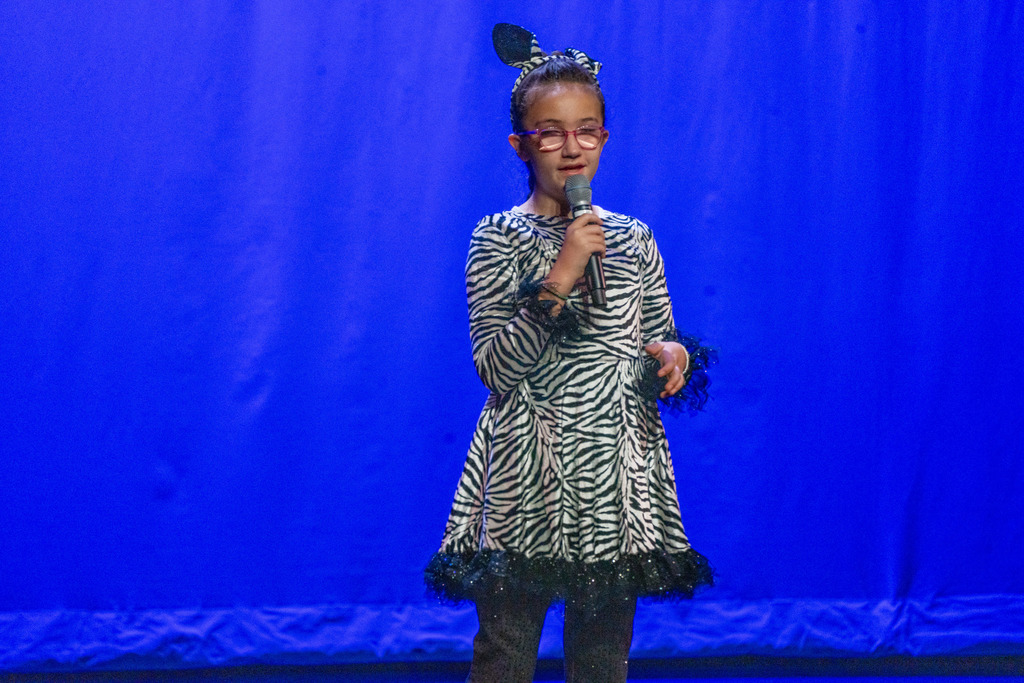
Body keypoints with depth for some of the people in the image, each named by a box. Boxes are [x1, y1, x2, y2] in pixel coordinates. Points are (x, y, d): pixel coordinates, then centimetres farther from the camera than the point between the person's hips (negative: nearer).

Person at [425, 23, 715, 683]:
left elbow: (660, 340, 17)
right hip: (526, 478, -4)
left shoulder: (632, 238, 8)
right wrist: (559, 280, -21)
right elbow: (494, 367, -13)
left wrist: (676, 356, -7)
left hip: (618, 474, 4)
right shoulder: (498, 239, -4)